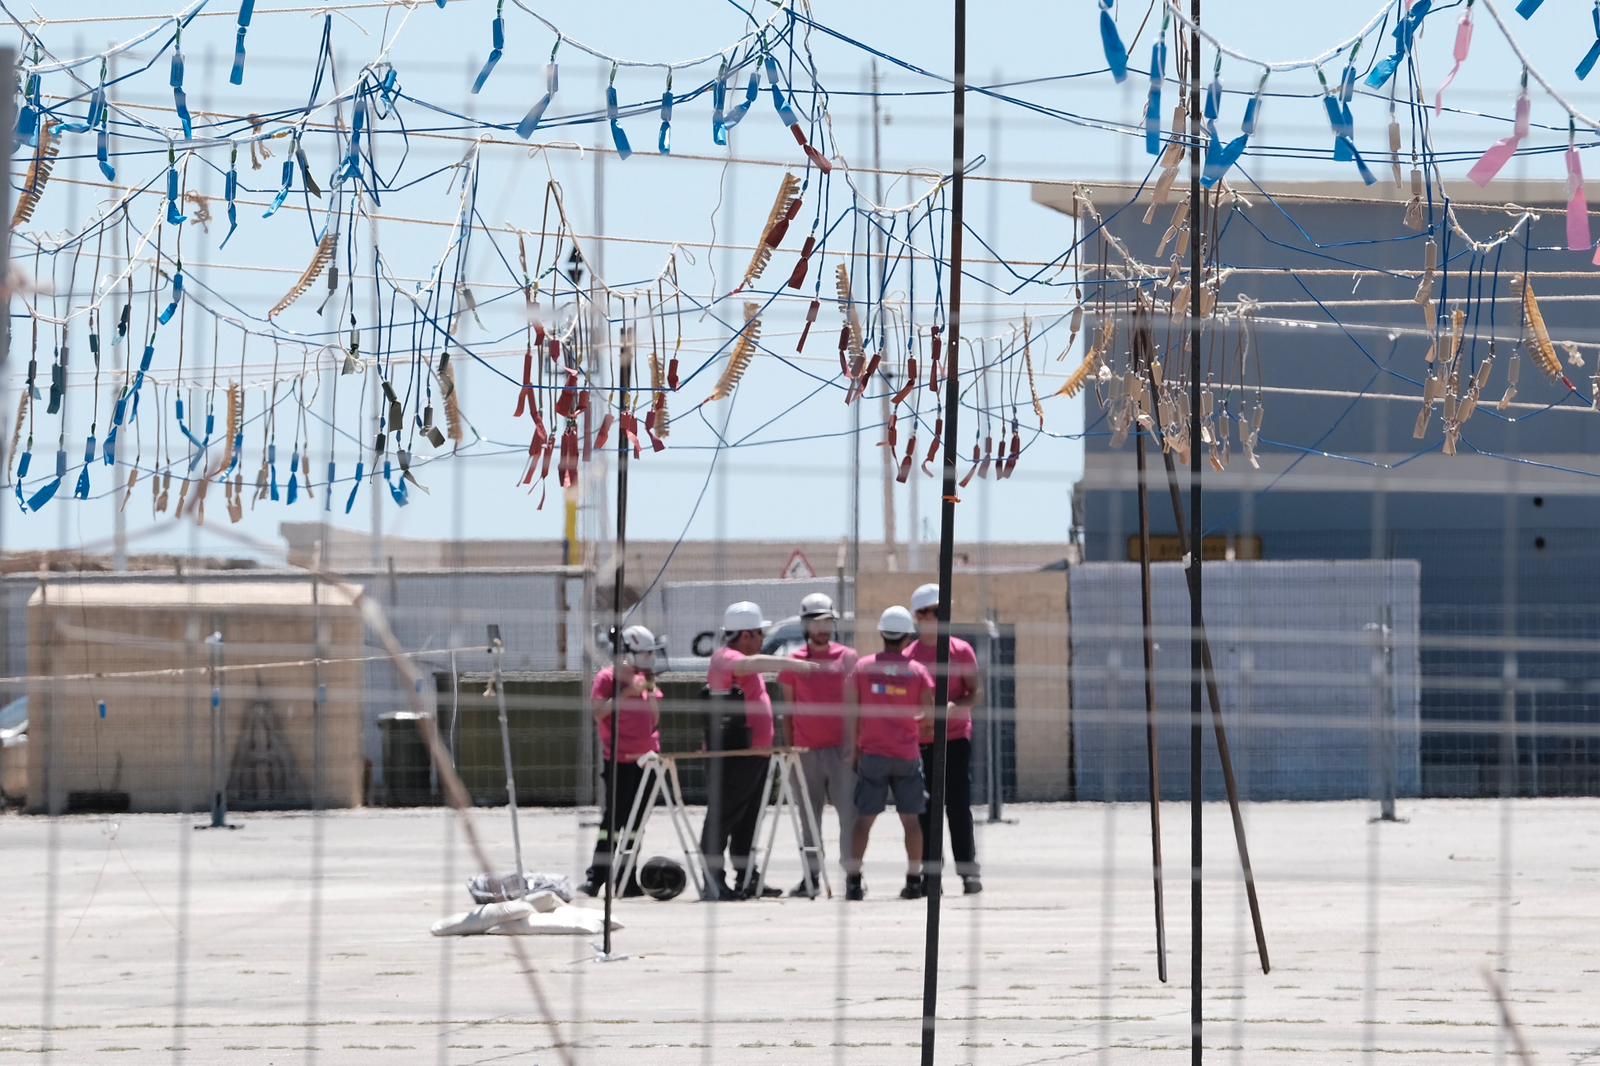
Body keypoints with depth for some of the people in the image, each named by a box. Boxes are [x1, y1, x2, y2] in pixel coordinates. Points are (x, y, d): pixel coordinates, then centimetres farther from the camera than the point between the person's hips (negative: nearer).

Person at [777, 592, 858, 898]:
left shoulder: (847, 658, 6)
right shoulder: (793, 663, 8)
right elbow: (789, 709, 12)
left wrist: (855, 742, -1)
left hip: (841, 747, -2)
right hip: (806, 749, 2)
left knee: (848, 810, -7)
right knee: (809, 816, 4)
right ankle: (811, 876, 9)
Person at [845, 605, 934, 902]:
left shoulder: (863, 668, -1)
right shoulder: (917, 671, -2)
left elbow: (852, 712, 1)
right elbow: (929, 711, -1)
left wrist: (853, 750, 9)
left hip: (871, 753, 0)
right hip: (906, 755, 0)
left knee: (864, 818, 2)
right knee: (911, 819, 8)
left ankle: (853, 880, -6)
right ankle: (913, 880, 8)